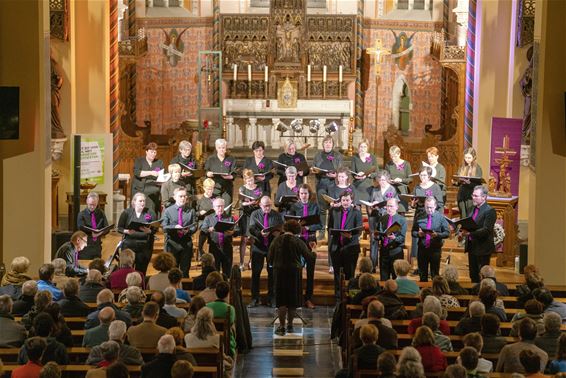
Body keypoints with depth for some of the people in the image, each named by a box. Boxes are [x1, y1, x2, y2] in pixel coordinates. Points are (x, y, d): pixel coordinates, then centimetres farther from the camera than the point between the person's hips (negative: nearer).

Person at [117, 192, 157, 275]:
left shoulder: (150, 213, 5)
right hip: (129, 245, 0)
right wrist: (127, 231, -16)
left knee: (141, 270, 1)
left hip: (145, 246, 0)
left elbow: (155, 229, 4)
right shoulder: (127, 212, 5)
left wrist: (149, 231, -18)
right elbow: (119, 228, 4)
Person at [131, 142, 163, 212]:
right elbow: (136, 172, -8)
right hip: (140, 190, -2)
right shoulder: (139, 161, 9)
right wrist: (151, 172, -18)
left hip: (154, 193, 2)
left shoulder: (159, 163, 18)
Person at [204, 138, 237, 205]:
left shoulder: (231, 159, 10)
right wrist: (208, 173, -14)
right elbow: (205, 171, 9)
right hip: (215, 186, -1)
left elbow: (233, 173, 4)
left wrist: (229, 177, -17)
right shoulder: (210, 159, 11)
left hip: (227, 187, 1)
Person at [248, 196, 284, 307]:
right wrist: (260, 233, -27)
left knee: (272, 273, 4)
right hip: (258, 247, -1)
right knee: (255, 273, 0)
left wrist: (278, 232, -21)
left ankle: (271, 298, 13)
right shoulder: (255, 214, 4)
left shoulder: (277, 215, 8)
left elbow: (282, 228, 2)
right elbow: (251, 229, -7)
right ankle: (255, 298, 7)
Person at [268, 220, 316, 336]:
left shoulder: (276, 240, -2)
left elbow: (269, 259, 0)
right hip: (294, 273, -1)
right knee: (293, 300, 12)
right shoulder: (297, 241, -7)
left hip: (279, 272, 1)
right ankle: (290, 325, 19)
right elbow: (308, 256, -3)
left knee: (281, 300, 5)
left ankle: (282, 327, 0)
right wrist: (314, 253, 18)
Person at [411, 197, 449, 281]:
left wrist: (437, 235, -19)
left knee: (435, 274, 0)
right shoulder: (419, 217, 7)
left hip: (435, 249, -2)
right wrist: (418, 234, -14)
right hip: (422, 248, 2)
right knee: (422, 274, 9)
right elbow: (413, 232, 9)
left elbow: (447, 233, -1)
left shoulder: (440, 217, 1)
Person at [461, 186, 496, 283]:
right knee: (473, 275, 13)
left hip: (483, 248, -8)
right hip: (472, 247, 8)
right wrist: (463, 230, -2)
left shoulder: (489, 211, -13)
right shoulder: (473, 209, 13)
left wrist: (470, 233, -32)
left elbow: (486, 230, -22)